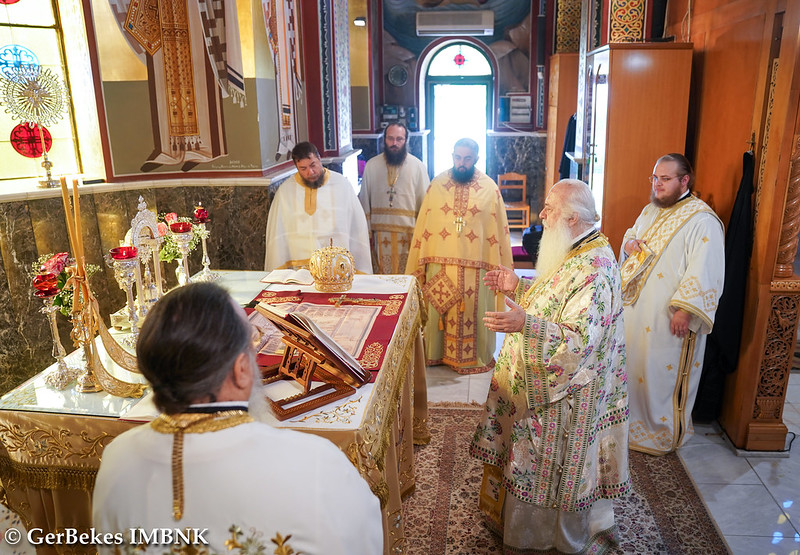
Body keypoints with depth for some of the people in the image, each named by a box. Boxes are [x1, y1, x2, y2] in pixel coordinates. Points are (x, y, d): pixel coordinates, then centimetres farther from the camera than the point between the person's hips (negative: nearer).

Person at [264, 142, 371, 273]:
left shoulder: (342, 184, 6)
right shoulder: (285, 190, 8)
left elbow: (357, 229, 7)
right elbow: (277, 235, 10)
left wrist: (359, 270, 4)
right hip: (299, 267, 1)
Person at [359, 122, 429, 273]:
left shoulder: (417, 166, 1)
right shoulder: (372, 165, 5)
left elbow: (425, 202, 2)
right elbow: (364, 201, 8)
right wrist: (367, 231, 6)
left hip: (408, 232, -1)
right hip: (381, 232, 1)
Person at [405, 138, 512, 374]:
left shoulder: (490, 188, 0)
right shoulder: (437, 185, 2)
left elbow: (499, 231, 3)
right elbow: (422, 226, 5)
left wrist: (502, 268, 2)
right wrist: (417, 265, 3)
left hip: (476, 267, -1)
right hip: (440, 264, 1)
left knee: (474, 313, 8)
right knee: (438, 312, 11)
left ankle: (476, 357, 26)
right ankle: (437, 353, 29)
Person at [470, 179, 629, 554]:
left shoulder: (595, 270, -27)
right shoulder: (573, 253, 5)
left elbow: (580, 338, -32)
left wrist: (525, 324, -44)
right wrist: (518, 287, 6)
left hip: (566, 393, -10)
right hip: (543, 382, 10)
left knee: (559, 466, 9)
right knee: (535, 458, 22)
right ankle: (520, 523, 42)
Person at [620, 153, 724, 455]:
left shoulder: (702, 221, -14)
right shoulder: (649, 211, 12)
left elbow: (705, 272, -19)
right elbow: (631, 237, 26)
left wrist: (685, 310, -22)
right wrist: (629, 244, 2)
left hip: (669, 317, -7)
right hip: (636, 309, 8)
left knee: (664, 373, 4)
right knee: (633, 364, 16)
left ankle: (663, 433, 23)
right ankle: (634, 420, 35)